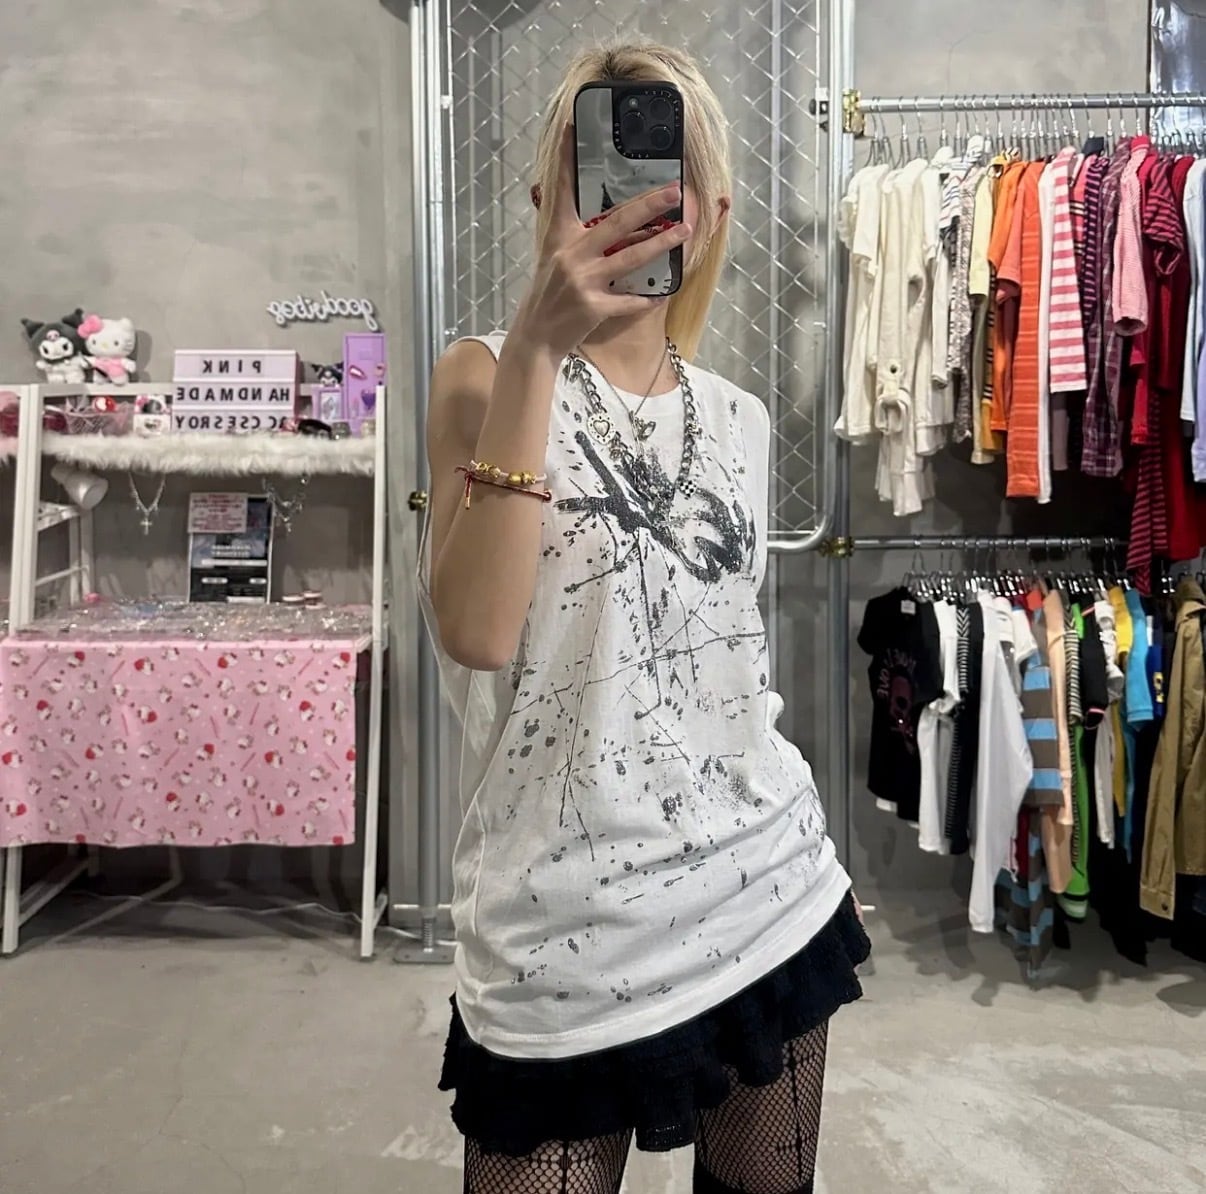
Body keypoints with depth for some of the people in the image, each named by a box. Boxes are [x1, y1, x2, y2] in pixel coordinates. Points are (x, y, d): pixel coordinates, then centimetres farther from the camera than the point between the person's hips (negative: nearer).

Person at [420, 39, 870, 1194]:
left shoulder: (738, 418, 7)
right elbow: (476, 636, -24)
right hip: (565, 934, -5)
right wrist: (535, 348, -27)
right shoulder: (484, 377, -6)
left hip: (770, 895, 5)